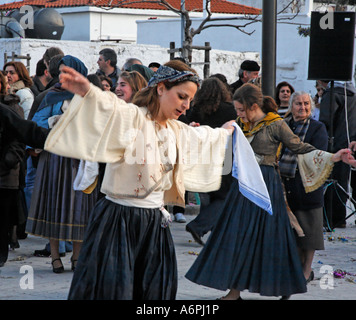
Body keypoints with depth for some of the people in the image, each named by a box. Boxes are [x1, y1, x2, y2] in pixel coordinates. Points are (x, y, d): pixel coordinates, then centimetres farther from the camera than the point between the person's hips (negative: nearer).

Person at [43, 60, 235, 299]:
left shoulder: (178, 131, 12)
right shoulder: (131, 116, -14)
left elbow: (201, 138, 35)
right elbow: (108, 107, -35)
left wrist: (223, 132, 52)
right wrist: (87, 92, -57)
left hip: (154, 223, 7)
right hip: (119, 219, -7)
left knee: (154, 291, 8)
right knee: (112, 290, -6)